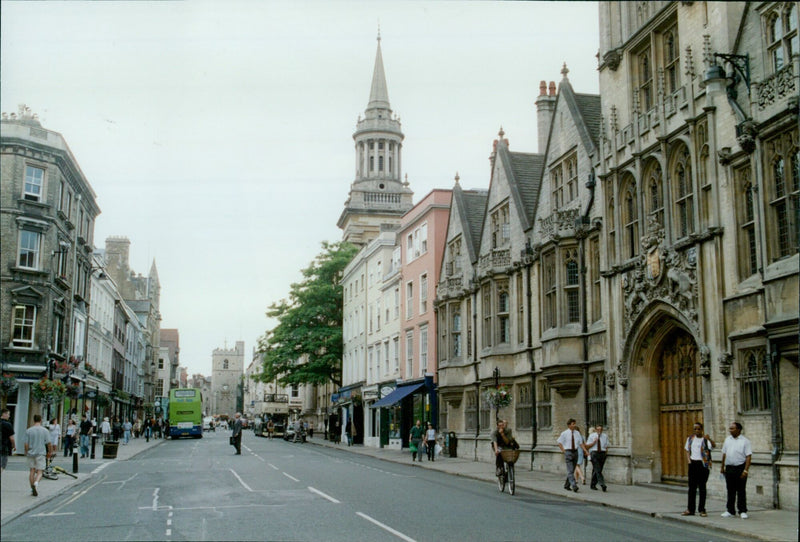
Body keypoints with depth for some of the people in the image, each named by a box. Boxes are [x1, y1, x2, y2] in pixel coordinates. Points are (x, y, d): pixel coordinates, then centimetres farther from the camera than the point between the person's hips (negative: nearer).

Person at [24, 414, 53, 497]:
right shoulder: (45, 431, -4)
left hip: (31, 453, 2)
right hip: (41, 453, -2)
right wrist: (50, 452, 10)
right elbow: (49, 443, -4)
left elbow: (26, 444, -1)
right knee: (39, 471, 0)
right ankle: (36, 483, -26)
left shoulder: (28, 430, 0)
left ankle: (32, 489, 12)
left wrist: (26, 453, 13)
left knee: (32, 471, 11)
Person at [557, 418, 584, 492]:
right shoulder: (564, 433, -4)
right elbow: (559, 442, 4)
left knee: (572, 470, 11)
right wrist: (563, 451, -3)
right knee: (570, 470, -11)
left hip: (575, 452, 5)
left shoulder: (577, 433, 6)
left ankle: (567, 485, 25)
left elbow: (581, 443, 9)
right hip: (568, 452, -5)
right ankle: (574, 486, -18)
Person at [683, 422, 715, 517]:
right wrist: (689, 460, 2)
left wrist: (709, 439, -44)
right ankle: (690, 509, 10)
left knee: (702, 487, 2)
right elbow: (687, 451, 18)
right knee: (692, 487, 6)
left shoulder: (705, 439, -4)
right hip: (693, 464, 4)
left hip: (703, 464, -4)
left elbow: (713, 446, -24)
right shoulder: (690, 438, 11)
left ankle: (702, 509, 8)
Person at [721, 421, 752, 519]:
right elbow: (724, 454, 17)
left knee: (741, 491, 0)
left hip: (740, 468, -5)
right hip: (729, 468, 5)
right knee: (730, 491, 9)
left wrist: (745, 470, -16)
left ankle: (742, 511, 8)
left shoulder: (745, 441, -5)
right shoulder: (728, 440, 11)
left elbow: (748, 456, -9)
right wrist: (722, 467, 14)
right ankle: (730, 511, 15)